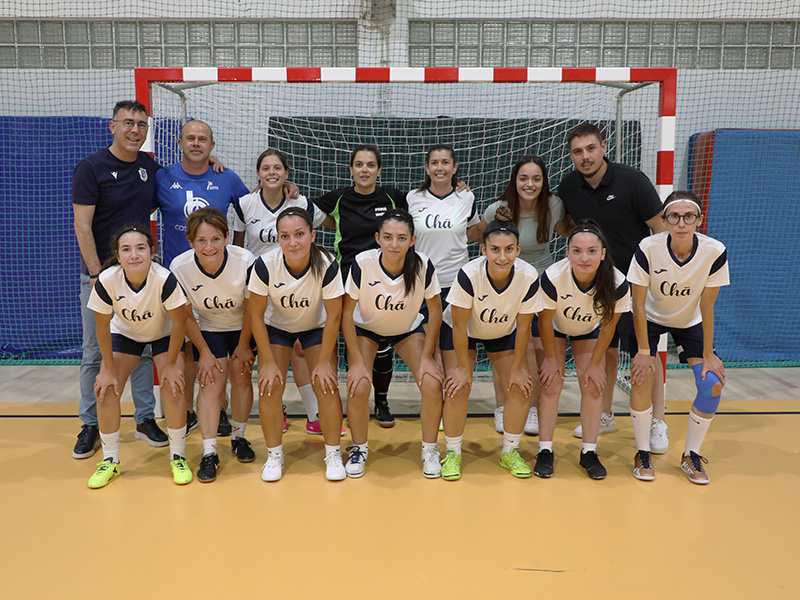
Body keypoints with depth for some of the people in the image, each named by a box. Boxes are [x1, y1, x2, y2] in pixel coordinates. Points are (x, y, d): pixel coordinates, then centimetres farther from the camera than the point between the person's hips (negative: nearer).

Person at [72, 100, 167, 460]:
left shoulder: (151, 166, 6)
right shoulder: (91, 167, -7)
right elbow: (82, 226, -11)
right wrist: (97, 274, -16)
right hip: (99, 273, -4)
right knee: (94, 353, 3)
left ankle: (145, 419, 19)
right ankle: (90, 425, 16)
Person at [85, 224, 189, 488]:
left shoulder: (165, 279, -36)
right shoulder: (107, 281, -31)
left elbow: (180, 322, -22)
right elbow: (102, 326, -16)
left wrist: (170, 365, -16)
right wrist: (109, 369, -11)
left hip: (164, 334, -2)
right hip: (125, 333, 2)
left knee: (172, 390, -15)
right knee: (105, 390, -9)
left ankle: (178, 457, 6)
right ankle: (110, 460, 11)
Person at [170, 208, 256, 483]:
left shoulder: (245, 261, -32)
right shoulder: (180, 267, -28)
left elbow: (251, 308, -14)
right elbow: (186, 315, -11)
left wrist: (244, 346, -5)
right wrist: (204, 352, -6)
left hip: (242, 327, 0)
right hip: (207, 328, 0)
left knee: (241, 376, -2)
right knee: (211, 383, -9)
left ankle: (238, 437, 22)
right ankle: (209, 453, 0)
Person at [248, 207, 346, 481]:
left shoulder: (327, 265, -31)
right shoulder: (265, 264, -29)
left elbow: (334, 316, -20)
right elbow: (256, 316, -17)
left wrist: (323, 362, -15)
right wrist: (269, 362, -15)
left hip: (317, 327, -1)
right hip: (277, 327, 1)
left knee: (326, 386, -13)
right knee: (269, 386, -11)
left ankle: (333, 454, 8)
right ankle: (274, 455, 10)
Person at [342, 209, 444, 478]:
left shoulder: (423, 266, -27)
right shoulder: (362, 263, -30)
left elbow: (435, 309, -13)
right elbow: (346, 312, -19)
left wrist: (427, 357, -14)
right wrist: (356, 361, -20)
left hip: (408, 329, 1)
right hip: (365, 328, -1)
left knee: (432, 384, -17)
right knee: (358, 387, -21)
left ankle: (429, 450, 9)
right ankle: (359, 448, 8)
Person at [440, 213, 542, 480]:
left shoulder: (528, 277, -30)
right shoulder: (469, 274, -36)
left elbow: (523, 327, -17)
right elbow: (459, 325, -25)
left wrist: (516, 369, -9)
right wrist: (463, 367, -18)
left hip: (504, 333, 3)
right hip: (462, 331, -2)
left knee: (520, 387, -7)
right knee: (458, 387, -15)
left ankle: (510, 452, 15)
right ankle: (452, 453, 7)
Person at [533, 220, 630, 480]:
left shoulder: (618, 284, -33)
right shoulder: (553, 277, -39)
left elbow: (608, 326, -16)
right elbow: (545, 321, -21)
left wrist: (595, 364, -8)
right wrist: (550, 358, -10)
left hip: (589, 330, 2)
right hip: (553, 327, -1)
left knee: (593, 386, -5)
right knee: (552, 384, -9)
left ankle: (589, 452, 10)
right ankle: (545, 451, 4)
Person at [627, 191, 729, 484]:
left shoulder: (715, 252, -26)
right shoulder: (648, 248, -29)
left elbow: (706, 306, -16)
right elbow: (638, 302, -20)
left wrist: (708, 354, -13)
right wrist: (644, 351, -19)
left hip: (690, 321, 2)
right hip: (650, 318, -1)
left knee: (712, 385, -12)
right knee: (641, 379, -18)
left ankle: (690, 455, 9)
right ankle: (642, 453, 3)